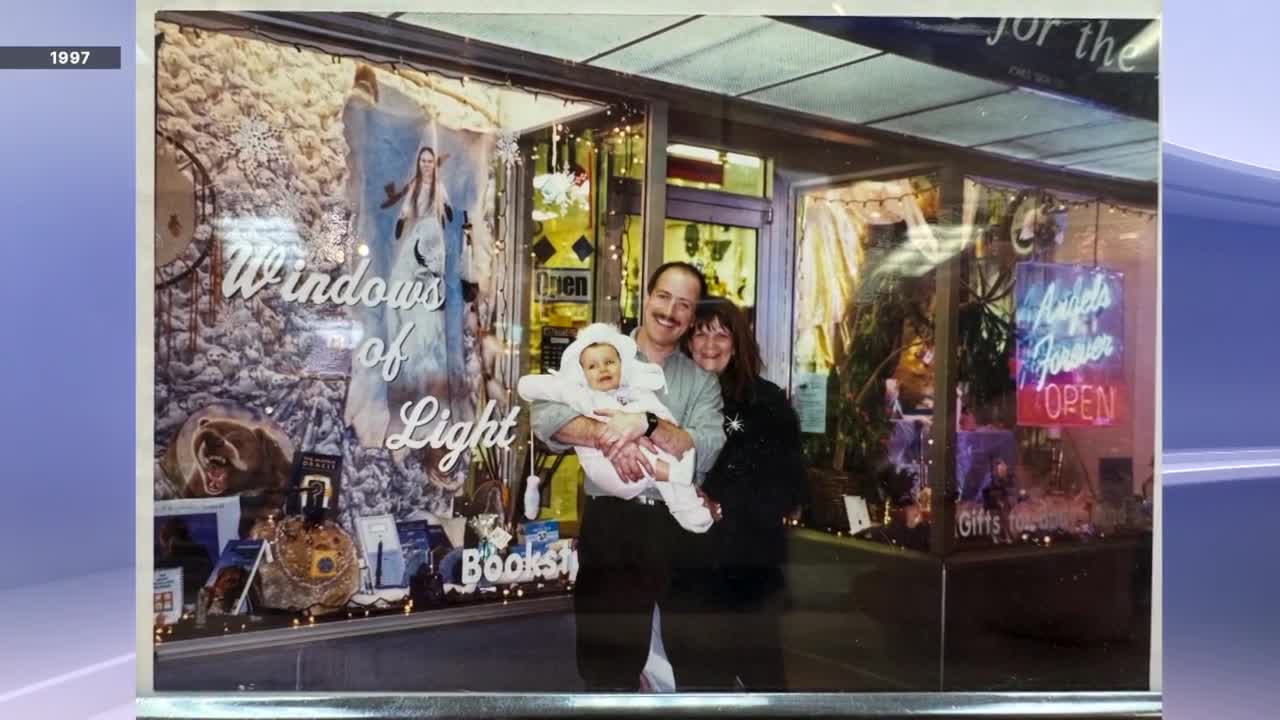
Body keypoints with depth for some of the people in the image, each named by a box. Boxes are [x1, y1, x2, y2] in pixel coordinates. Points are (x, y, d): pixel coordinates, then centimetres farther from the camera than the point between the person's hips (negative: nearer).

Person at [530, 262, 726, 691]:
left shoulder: (702, 381, 8)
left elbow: (706, 452, -8)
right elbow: (544, 416, -10)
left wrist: (645, 424, -22)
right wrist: (606, 435, -25)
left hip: (676, 527, 2)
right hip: (609, 522, -1)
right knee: (606, 658, 8)